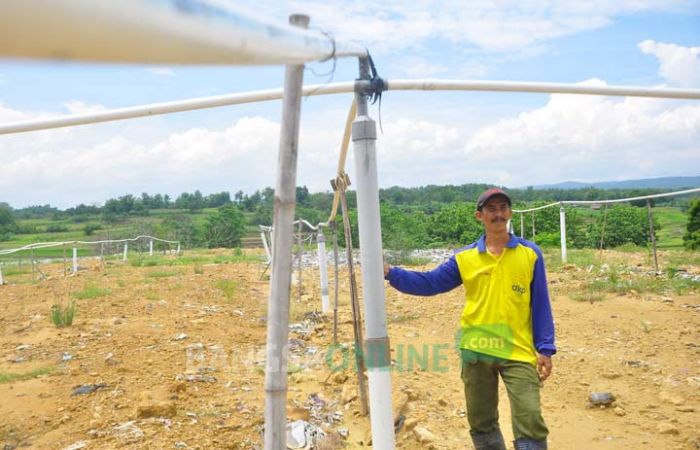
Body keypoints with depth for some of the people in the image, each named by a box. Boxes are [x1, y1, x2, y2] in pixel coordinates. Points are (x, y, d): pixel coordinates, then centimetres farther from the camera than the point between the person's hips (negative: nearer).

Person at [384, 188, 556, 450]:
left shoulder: (530, 253, 1)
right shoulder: (464, 258, 3)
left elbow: (540, 305, 3)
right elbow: (429, 283, 3)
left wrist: (545, 349, -1)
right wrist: (390, 273, -8)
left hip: (518, 351, -2)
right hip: (476, 351, 2)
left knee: (530, 421, -4)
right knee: (481, 422, 14)